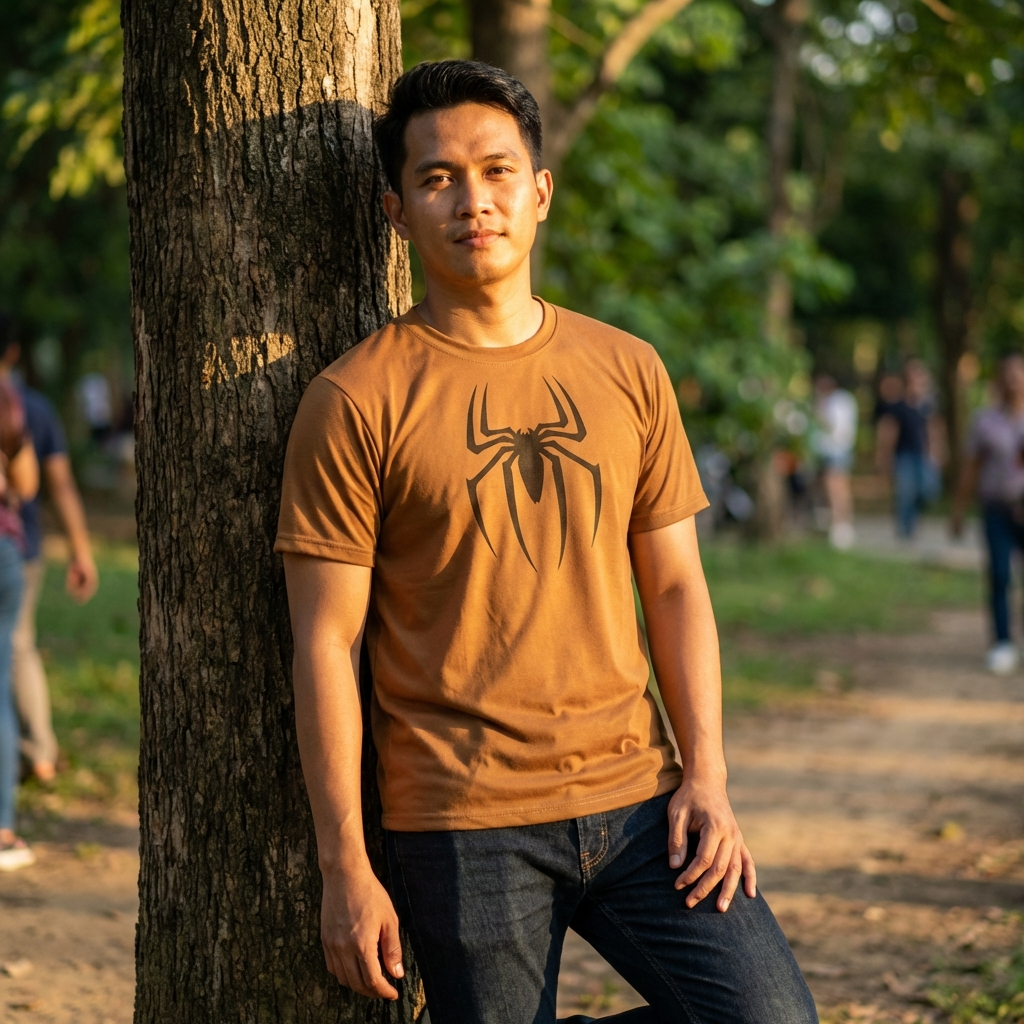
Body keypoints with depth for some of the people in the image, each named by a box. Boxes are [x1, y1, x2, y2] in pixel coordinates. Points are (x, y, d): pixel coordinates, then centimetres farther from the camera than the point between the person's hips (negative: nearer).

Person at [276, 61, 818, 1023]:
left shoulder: (627, 373, 9)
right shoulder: (354, 402, -4)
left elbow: (676, 587, 13)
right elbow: (327, 645, -5)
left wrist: (705, 772, 2)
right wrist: (344, 867, -8)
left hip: (636, 797, 4)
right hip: (464, 827, -4)